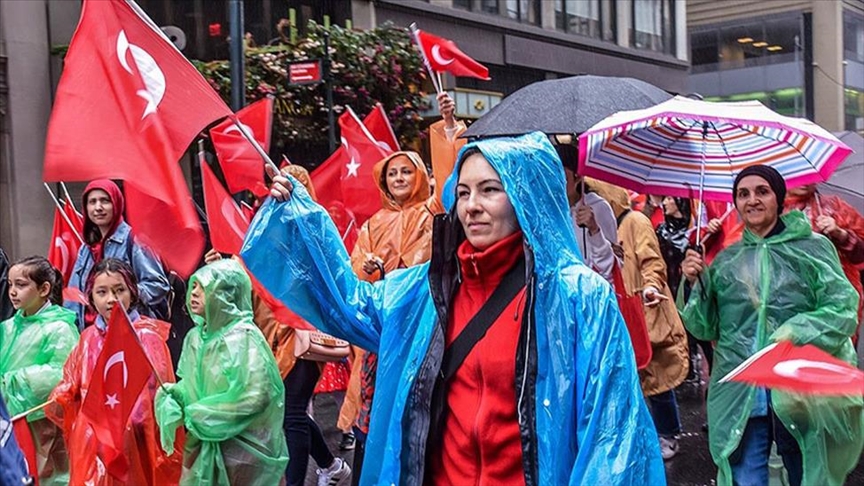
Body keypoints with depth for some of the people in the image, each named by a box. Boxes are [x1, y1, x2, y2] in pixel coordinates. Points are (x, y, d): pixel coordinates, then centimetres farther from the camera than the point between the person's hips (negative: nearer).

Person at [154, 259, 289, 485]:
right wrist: (171, 396, -8)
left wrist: (201, 413, -15)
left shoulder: (244, 336, -16)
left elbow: (257, 394, -23)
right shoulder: (196, 336, 5)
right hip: (201, 445, 6)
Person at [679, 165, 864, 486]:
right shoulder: (725, 261, 10)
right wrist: (696, 283, -5)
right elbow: (706, 328, 10)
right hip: (740, 394, 2)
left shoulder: (813, 248, 0)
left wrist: (796, 334, -22)